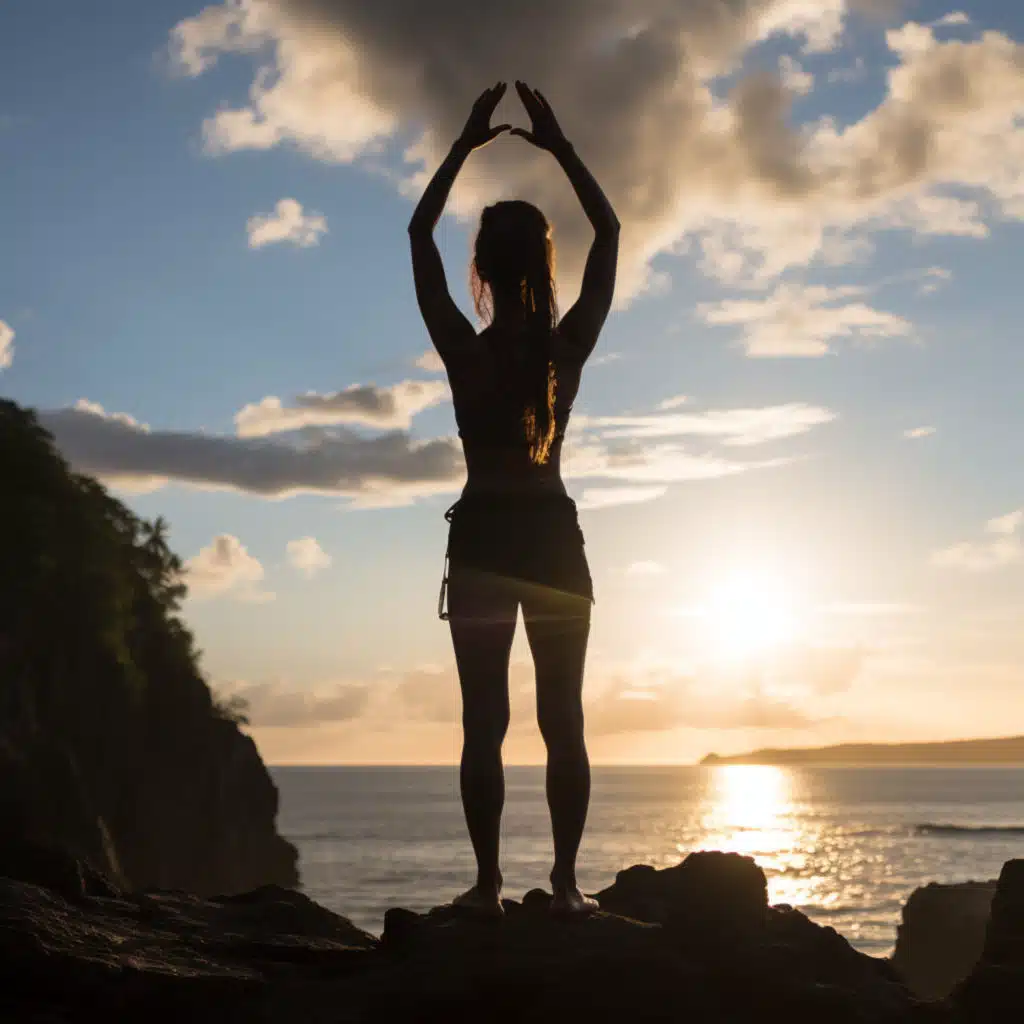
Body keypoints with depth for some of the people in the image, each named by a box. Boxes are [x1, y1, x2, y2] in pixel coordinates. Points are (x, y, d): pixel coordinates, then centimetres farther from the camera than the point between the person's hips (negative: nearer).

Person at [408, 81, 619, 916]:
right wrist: (559, 147, 6)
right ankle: (565, 882, 4)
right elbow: (610, 231, 5)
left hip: (483, 540, -1)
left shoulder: (464, 351, -8)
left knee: (484, 723, 3)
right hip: (552, 535, 1)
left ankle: (489, 883, 3)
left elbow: (420, 233, 3)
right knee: (563, 720, 5)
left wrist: (467, 144, 5)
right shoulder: (568, 346, -6)